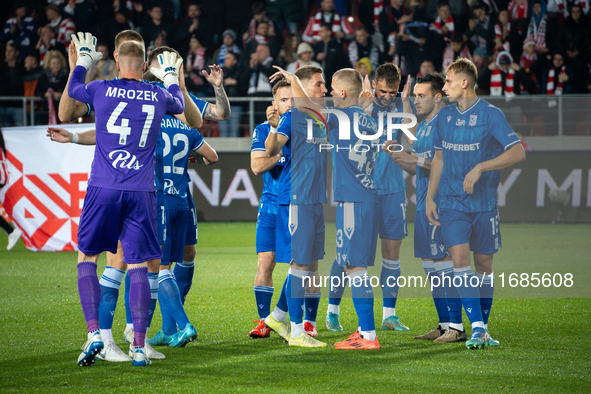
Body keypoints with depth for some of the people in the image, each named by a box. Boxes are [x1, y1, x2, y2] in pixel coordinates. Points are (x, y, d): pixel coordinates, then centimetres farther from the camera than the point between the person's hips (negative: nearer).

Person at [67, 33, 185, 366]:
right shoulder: (159, 97, 5)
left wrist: (84, 60, 41)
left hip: (103, 189, -1)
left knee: (87, 258, 11)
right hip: (141, 192, 2)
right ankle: (139, 347, 0)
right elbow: (179, 105, 31)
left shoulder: (102, 90, 0)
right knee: (138, 267, 4)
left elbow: (73, 89, 23)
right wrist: (171, 75, 49)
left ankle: (94, 334, -2)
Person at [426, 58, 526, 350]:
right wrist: (430, 197, 12)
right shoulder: (444, 116, 8)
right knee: (460, 259, -14)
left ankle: (483, 329, 19)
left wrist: (480, 168, -22)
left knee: (484, 265, 5)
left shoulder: (490, 115, -7)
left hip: (484, 202, -2)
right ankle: (477, 329, -17)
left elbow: (518, 153, -15)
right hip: (452, 202, 2)